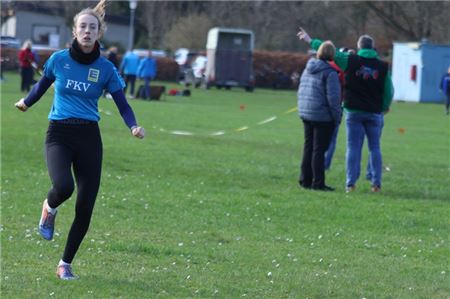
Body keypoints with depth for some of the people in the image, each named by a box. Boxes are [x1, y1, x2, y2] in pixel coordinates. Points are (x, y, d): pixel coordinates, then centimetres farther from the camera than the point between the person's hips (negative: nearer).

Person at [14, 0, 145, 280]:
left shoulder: (106, 68, 0)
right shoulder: (58, 59, -1)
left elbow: (123, 105, 2)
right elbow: (43, 85, 19)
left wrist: (134, 126, -17)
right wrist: (26, 102, 35)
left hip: (89, 138, 1)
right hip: (59, 134, -1)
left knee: (85, 209, -2)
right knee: (64, 186, -31)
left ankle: (66, 264, 16)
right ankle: (49, 208, 8)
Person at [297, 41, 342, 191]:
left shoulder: (308, 70, 9)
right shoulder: (330, 73, -15)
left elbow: (301, 91, 17)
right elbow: (333, 97, -17)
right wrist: (336, 117, -9)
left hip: (306, 114, 7)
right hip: (322, 115, -7)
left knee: (308, 147, 15)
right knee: (319, 150, -3)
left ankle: (305, 179, 18)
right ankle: (317, 182, -1)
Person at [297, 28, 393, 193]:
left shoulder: (350, 61, -4)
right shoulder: (382, 66, -1)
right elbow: (389, 91, 5)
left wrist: (310, 41, 17)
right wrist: (385, 106, 23)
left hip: (354, 111, -1)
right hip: (374, 112, 1)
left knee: (353, 147, 2)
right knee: (375, 148, 8)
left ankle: (351, 183, -2)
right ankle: (376, 183, 5)